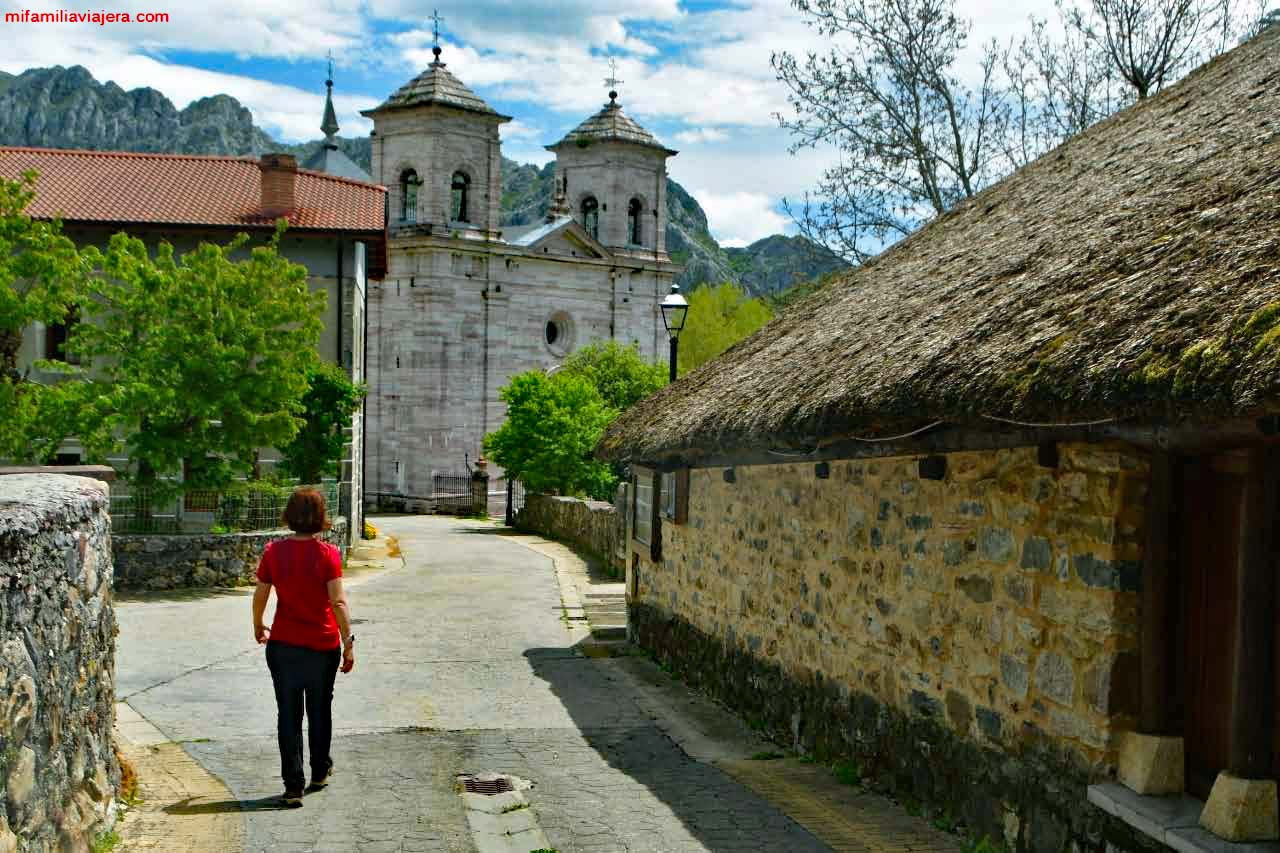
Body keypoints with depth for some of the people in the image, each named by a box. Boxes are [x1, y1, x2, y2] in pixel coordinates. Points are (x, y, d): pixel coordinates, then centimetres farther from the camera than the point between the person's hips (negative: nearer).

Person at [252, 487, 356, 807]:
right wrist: (348, 642, -10)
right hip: (322, 645, -1)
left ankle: (293, 786, 3)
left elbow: (260, 596, 2)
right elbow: (338, 602, -16)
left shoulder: (273, 552, -5)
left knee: (288, 714, 6)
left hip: (283, 645, 1)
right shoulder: (327, 554, -12)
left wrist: (258, 627, 20)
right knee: (320, 710, 19)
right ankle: (320, 772, 35)